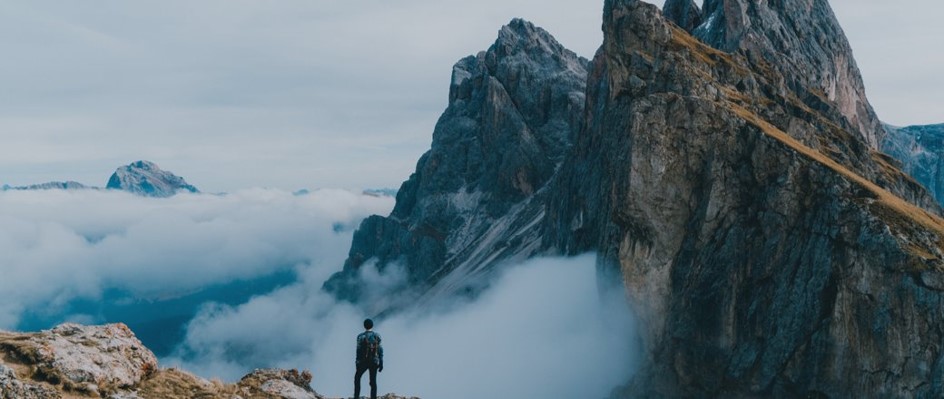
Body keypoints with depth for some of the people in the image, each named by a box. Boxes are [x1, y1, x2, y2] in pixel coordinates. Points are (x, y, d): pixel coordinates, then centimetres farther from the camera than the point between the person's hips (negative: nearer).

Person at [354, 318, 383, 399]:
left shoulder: (361, 336, -9)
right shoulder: (377, 336, 0)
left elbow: (359, 350, -9)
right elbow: (380, 350, -1)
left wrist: (357, 362, -2)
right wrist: (381, 364, 5)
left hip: (363, 362, -2)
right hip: (374, 362, 2)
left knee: (357, 378, 17)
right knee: (373, 381, 7)